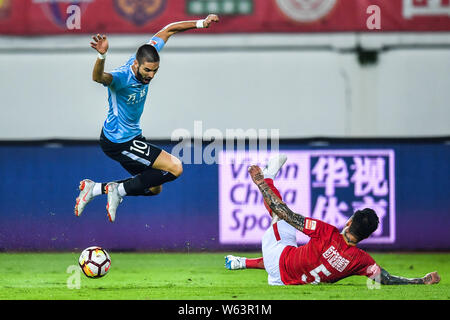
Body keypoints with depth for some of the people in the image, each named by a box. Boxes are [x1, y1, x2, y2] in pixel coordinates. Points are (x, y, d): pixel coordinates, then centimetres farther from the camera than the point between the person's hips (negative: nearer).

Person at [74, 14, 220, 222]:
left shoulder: (148, 56, -11)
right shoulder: (121, 77, -33)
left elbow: (167, 31, 3)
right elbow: (98, 77, -55)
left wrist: (200, 24, -3)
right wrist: (102, 56, -76)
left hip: (131, 136, 9)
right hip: (119, 142, -9)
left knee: (154, 188, 18)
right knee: (175, 168, -12)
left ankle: (95, 188, 17)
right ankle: (119, 190, -3)